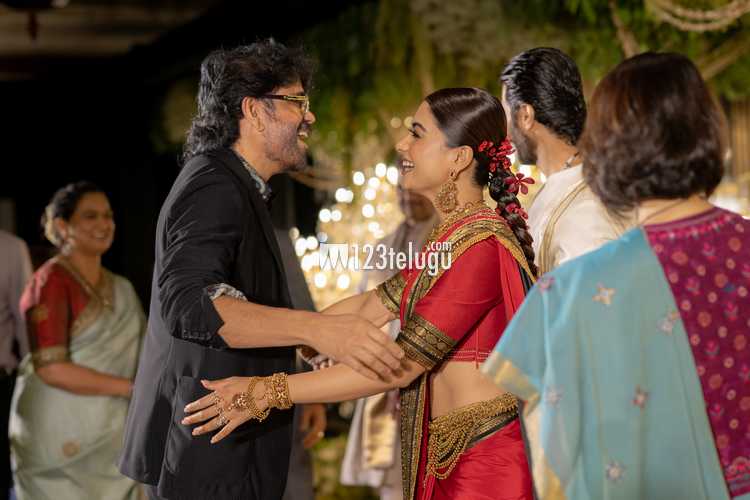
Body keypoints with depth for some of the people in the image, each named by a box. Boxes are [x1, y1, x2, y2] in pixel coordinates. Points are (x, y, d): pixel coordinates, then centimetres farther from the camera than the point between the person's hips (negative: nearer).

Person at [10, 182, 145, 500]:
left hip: (112, 441, 6)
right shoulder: (51, 282, -10)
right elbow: (51, 369, -18)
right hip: (62, 443, -6)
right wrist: (132, 388, -17)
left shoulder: (121, 288, 13)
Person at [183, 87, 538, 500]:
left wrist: (267, 392, -18)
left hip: (485, 458, -9)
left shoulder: (482, 244, -20)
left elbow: (401, 366, -21)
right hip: (448, 452, 9)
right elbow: (372, 307, 17)